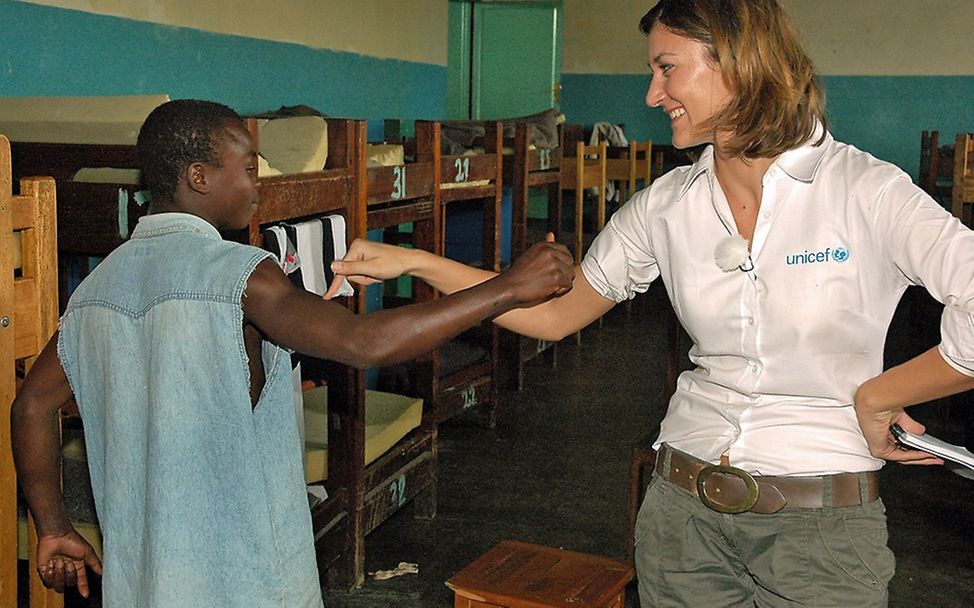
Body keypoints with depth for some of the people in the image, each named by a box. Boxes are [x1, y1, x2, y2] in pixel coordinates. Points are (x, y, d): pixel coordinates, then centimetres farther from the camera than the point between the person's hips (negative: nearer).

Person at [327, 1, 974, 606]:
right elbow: (556, 312, 9)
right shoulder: (665, 206, 1)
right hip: (685, 507, 4)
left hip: (820, 525, -3)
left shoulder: (868, 191, -13)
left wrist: (874, 398, -11)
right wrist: (414, 262, 4)